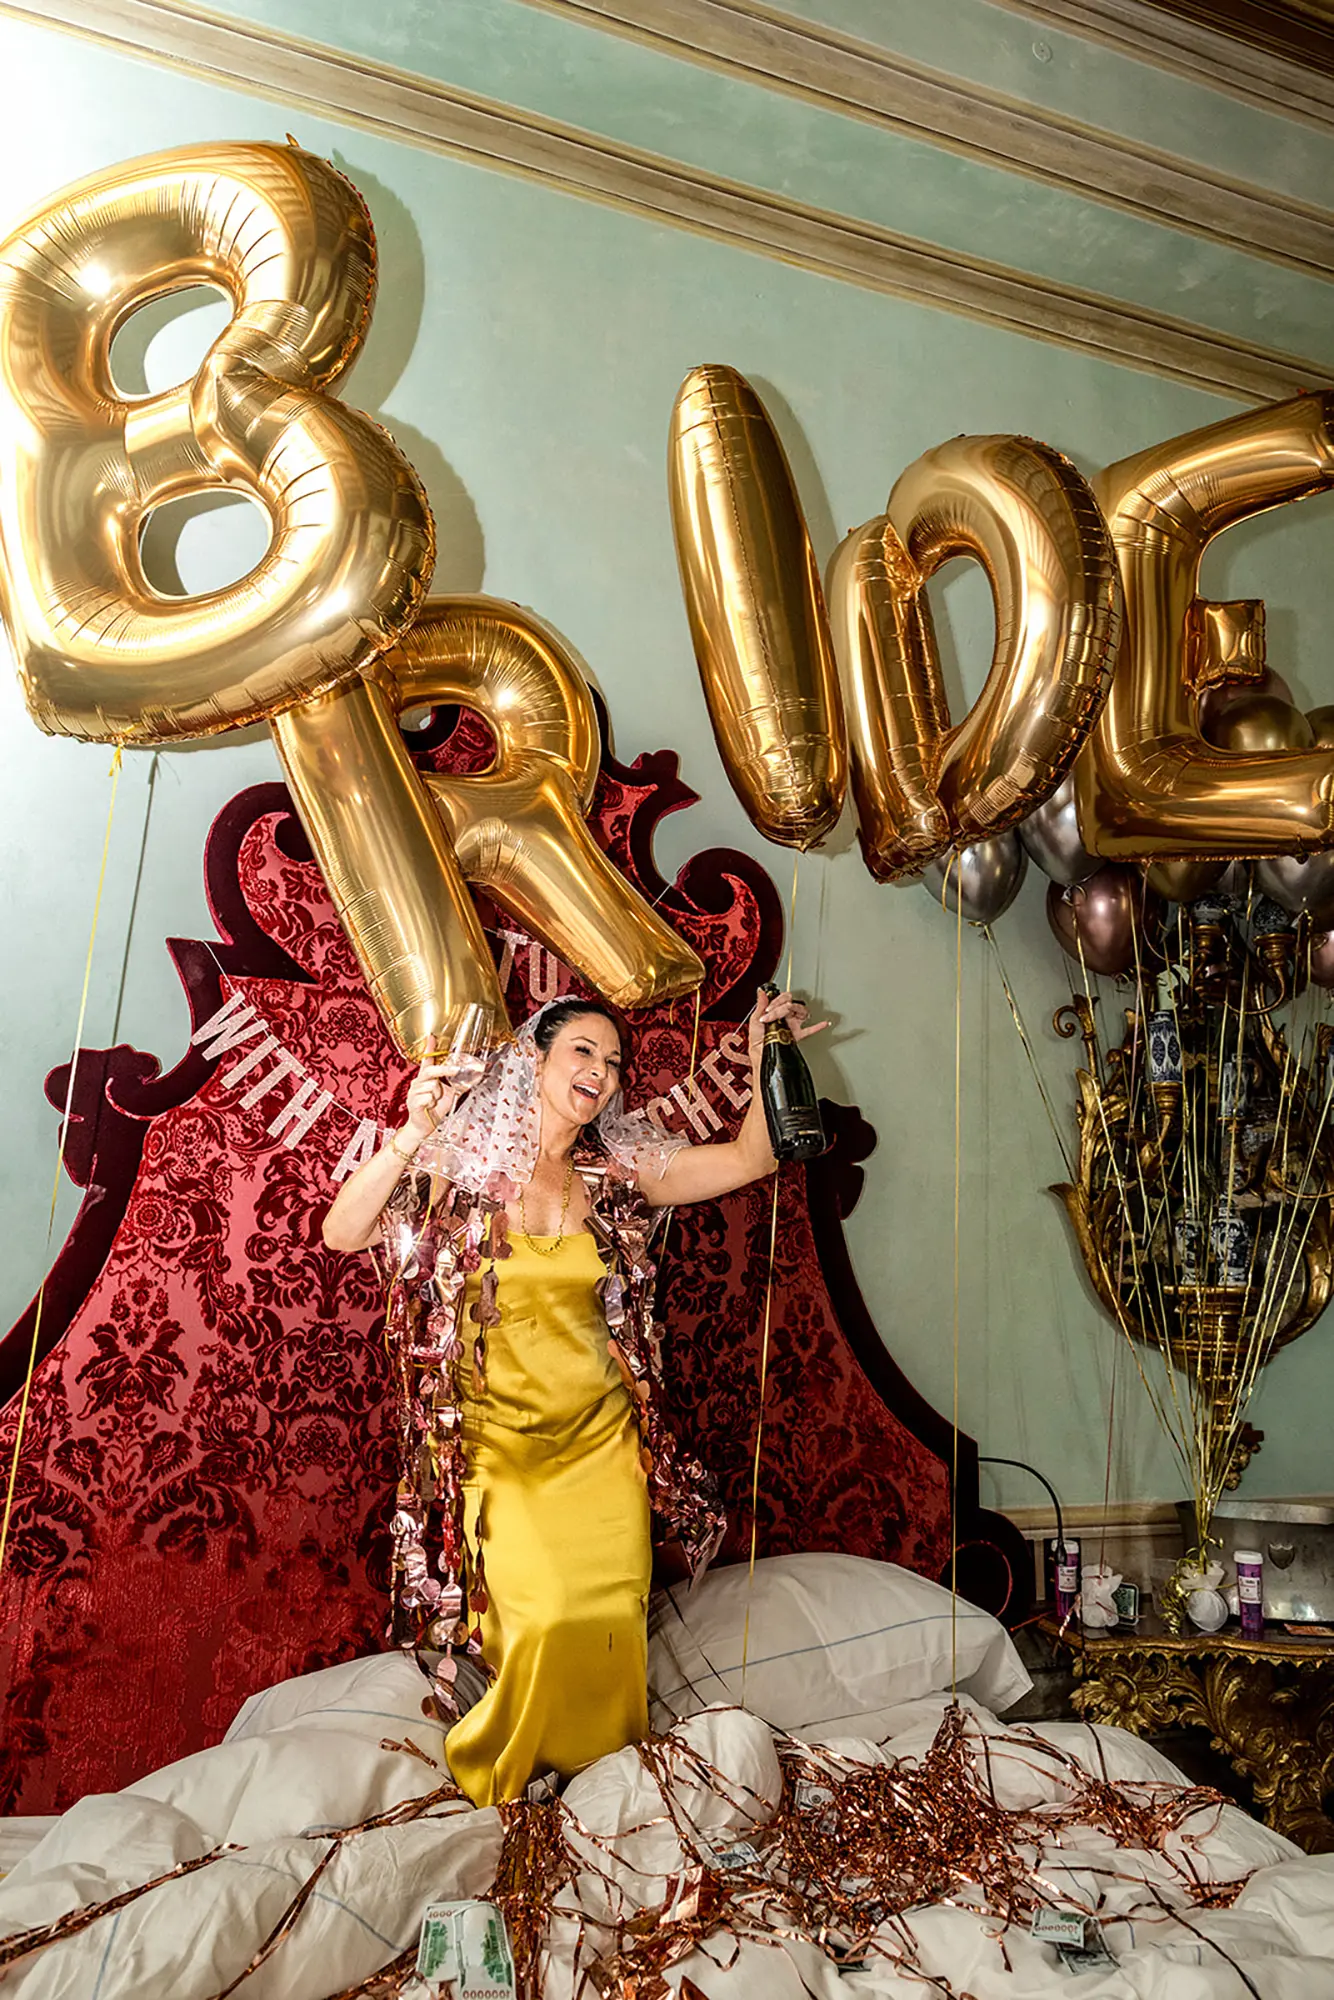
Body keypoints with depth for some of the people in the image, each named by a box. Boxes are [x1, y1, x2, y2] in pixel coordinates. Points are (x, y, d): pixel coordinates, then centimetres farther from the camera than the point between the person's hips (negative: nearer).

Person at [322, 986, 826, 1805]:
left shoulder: (616, 1171, 2)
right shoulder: (466, 1163, -7)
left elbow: (749, 1158, 2)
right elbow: (342, 1233, -16)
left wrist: (766, 1061, -8)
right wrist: (414, 1133, -26)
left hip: (602, 1438, 3)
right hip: (498, 1439, -3)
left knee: (614, 1621, 2)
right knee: (542, 1618, -14)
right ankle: (489, 1782, 18)